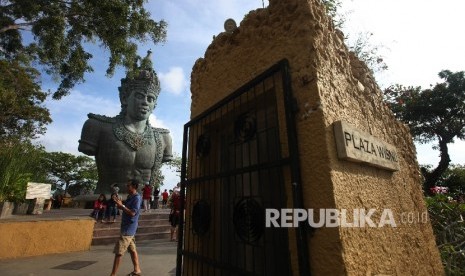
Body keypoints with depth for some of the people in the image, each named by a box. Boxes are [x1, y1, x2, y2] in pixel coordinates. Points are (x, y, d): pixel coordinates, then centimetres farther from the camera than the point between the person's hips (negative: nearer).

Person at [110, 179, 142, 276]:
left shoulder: (137, 198, -18)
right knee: (132, 250, 16)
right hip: (127, 227, 9)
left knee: (118, 252, -4)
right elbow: (126, 209, 17)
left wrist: (121, 205, -22)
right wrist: (119, 204, 1)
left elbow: (132, 213, -23)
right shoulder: (129, 197, 11)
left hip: (129, 228, -9)